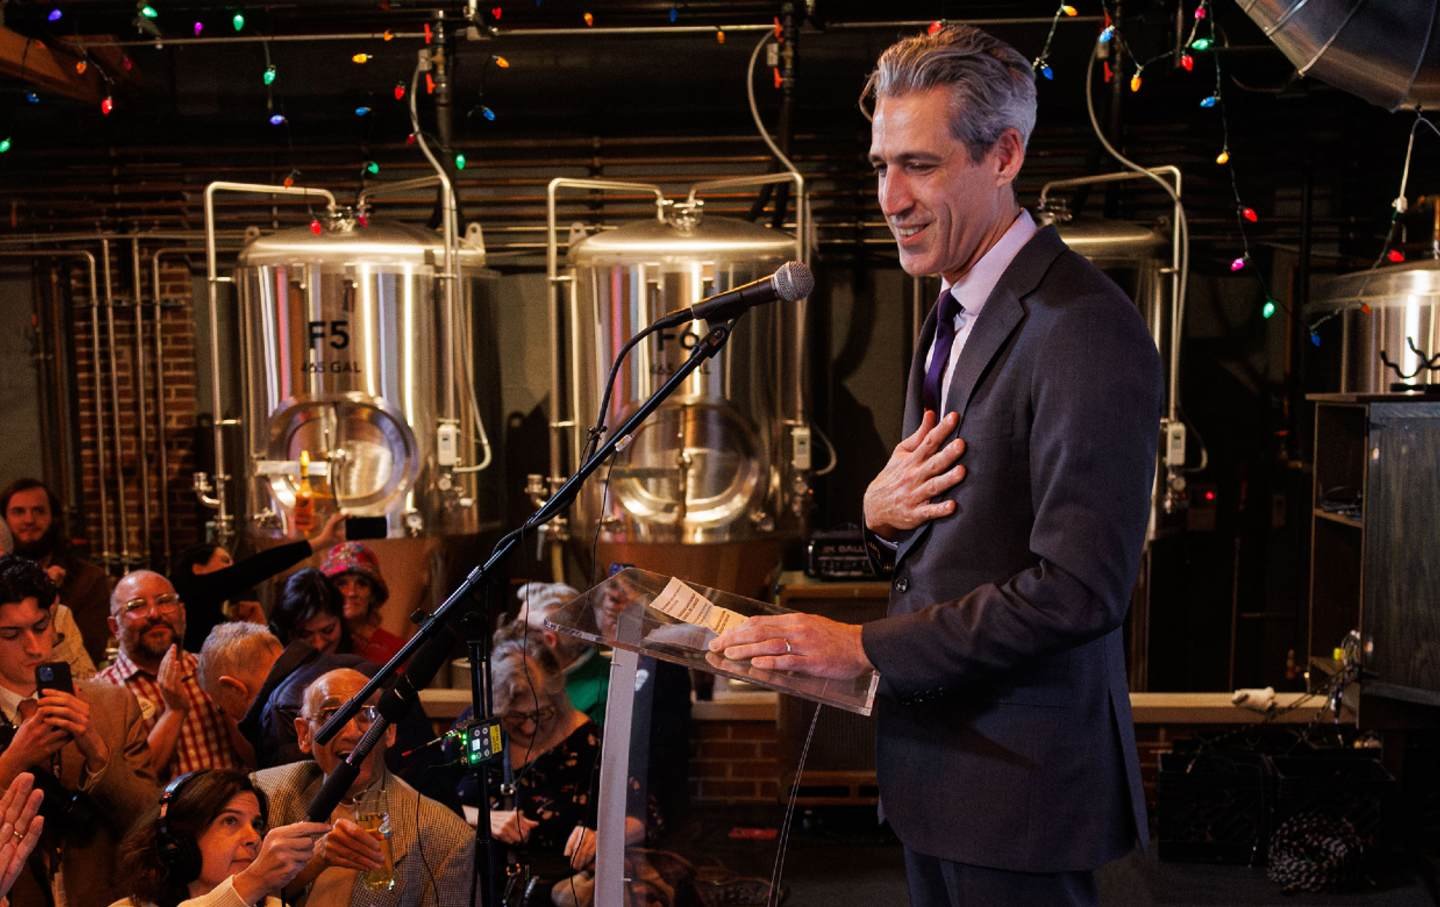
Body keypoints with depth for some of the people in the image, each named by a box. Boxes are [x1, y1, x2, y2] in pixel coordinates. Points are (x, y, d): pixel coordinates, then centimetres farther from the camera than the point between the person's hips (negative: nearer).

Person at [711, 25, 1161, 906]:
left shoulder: (1087, 330, -20)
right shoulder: (955, 315, 10)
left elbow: (1080, 587, -25)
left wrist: (864, 646, -22)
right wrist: (881, 512, -6)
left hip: (1020, 774, -8)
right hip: (932, 750, 8)